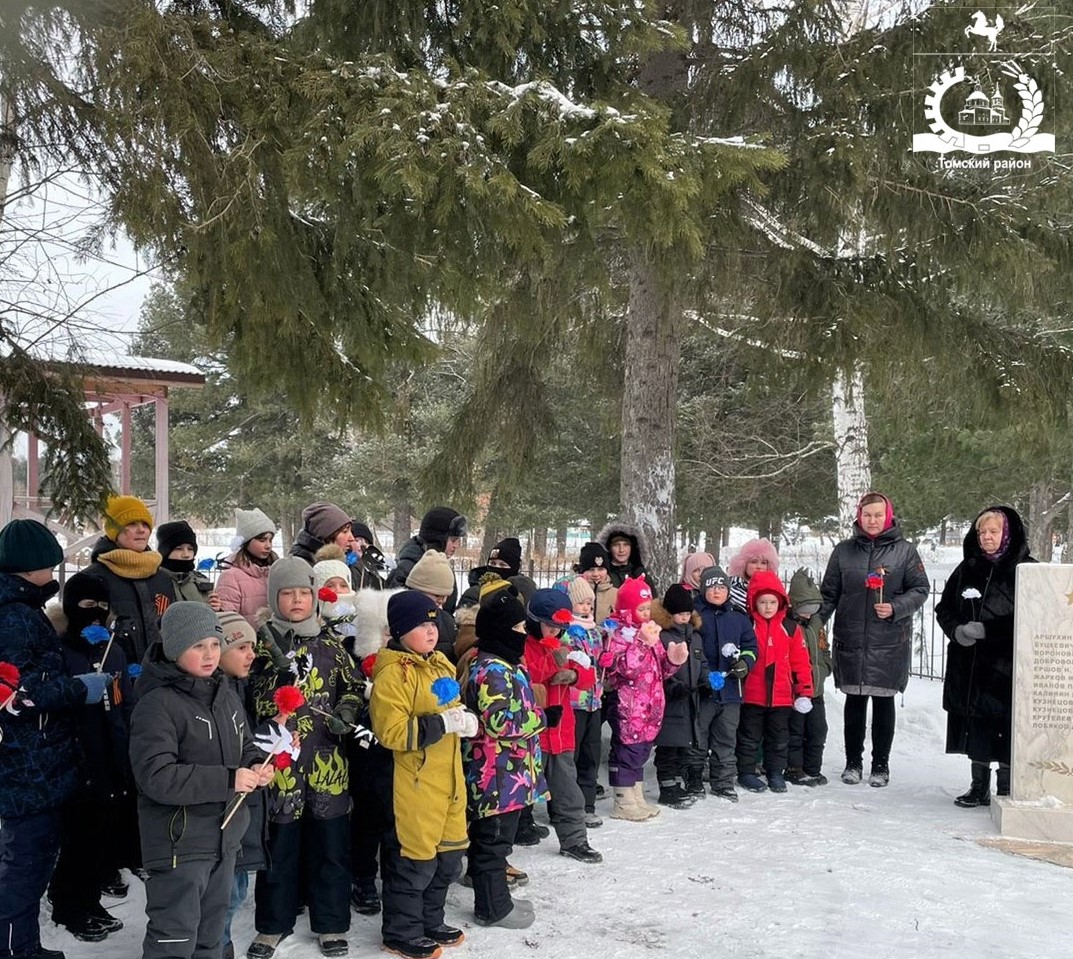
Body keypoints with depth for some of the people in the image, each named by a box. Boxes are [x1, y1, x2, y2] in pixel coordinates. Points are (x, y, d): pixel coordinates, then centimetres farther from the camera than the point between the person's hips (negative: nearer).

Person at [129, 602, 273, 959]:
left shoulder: (226, 694, 7)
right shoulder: (157, 705, -18)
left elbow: (244, 747, 19)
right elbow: (156, 777, -26)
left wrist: (256, 767, -5)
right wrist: (227, 780, -26)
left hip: (224, 837, 8)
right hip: (179, 844, -8)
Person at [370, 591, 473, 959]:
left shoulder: (440, 664, 11)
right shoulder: (393, 674, -17)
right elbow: (391, 732, -24)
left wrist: (466, 718, 6)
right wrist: (443, 723, -25)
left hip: (447, 778, 9)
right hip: (415, 784, -9)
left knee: (447, 858, 18)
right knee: (414, 862, 2)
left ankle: (430, 923, 36)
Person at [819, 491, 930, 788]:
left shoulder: (904, 550, 2)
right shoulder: (844, 551, 7)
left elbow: (920, 590, 2)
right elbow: (829, 593, 10)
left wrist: (895, 608, -14)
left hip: (890, 642, -1)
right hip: (851, 641, 2)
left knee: (884, 702, 6)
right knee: (854, 702, 8)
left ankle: (880, 764, 18)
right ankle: (853, 762, 20)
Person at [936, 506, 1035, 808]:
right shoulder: (967, 570, 11)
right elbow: (944, 609, 14)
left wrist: (985, 630, -18)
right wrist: (956, 630, -7)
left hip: (1007, 666, -4)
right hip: (969, 666, 5)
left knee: (1006, 727, -2)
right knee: (975, 726, 11)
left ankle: (1006, 789, 12)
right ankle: (979, 787, 23)